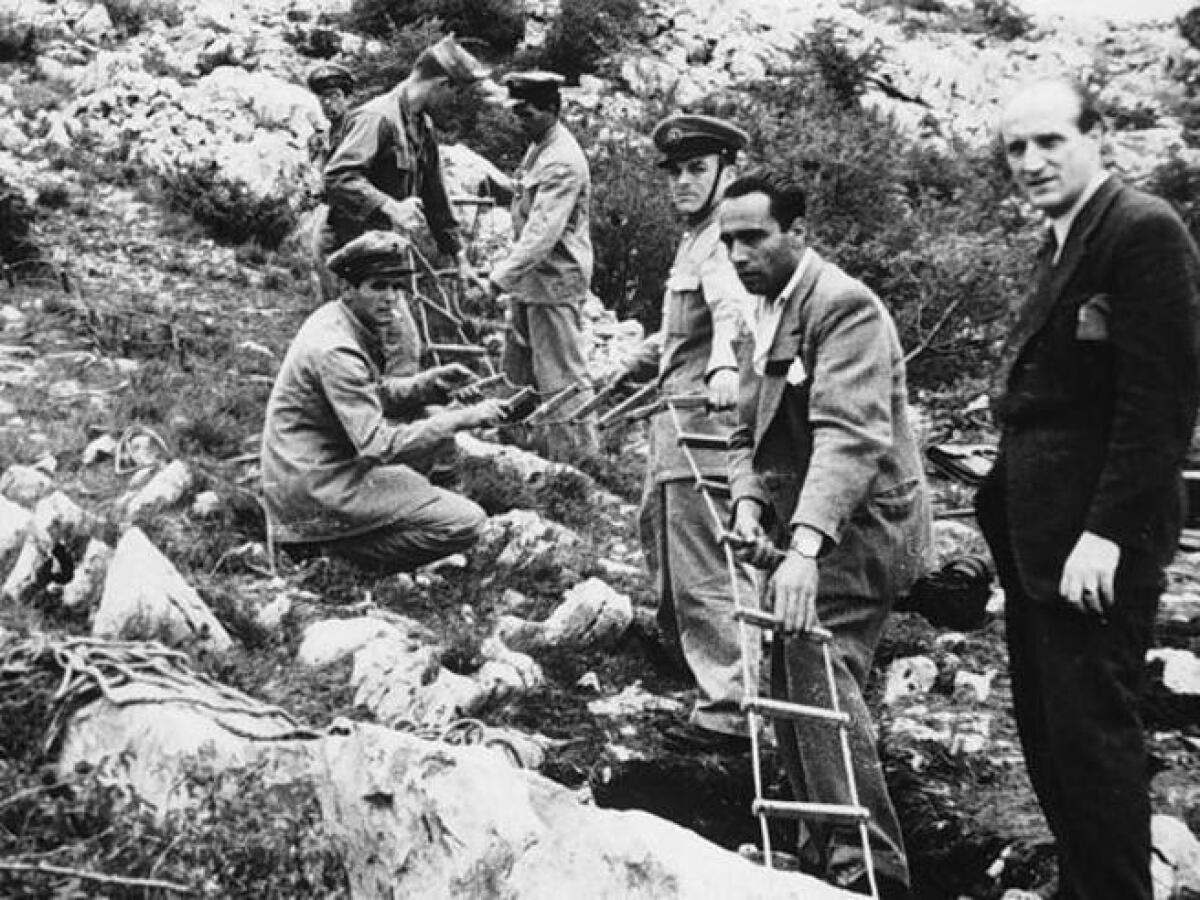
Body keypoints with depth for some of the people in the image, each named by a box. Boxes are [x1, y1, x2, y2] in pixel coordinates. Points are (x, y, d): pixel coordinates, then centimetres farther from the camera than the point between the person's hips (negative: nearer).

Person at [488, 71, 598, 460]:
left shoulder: (563, 162, -20)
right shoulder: (538, 147, 11)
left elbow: (543, 232, -27)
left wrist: (501, 276, -27)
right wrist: (508, 270, 15)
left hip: (554, 281, -10)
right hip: (531, 278, 10)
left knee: (562, 377, -3)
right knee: (521, 370, 17)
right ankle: (540, 445, 29)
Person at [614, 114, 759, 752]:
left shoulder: (724, 239, -15)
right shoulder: (694, 238, 18)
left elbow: (732, 307, -37)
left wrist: (723, 366, -55)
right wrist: (632, 367, 40)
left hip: (708, 419, -11)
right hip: (677, 418, 11)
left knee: (704, 571, -11)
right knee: (657, 523, 30)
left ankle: (729, 712, -7)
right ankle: (680, 628, 53)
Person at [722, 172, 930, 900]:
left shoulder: (844, 306, -15)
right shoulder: (768, 315, 15)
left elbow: (849, 435, -27)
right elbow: (750, 432, 16)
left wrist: (804, 547, -38)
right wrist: (749, 503, -5)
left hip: (858, 526, -9)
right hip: (808, 530, 9)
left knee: (819, 672, -21)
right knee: (792, 686, 10)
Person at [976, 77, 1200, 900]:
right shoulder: (1063, 245, 18)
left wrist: (1106, 532, -21)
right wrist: (1010, 522, 15)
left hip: (1095, 545, -9)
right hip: (1038, 537, 9)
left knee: (1089, 731, -3)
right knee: (1046, 730, 15)